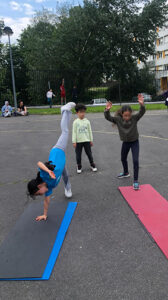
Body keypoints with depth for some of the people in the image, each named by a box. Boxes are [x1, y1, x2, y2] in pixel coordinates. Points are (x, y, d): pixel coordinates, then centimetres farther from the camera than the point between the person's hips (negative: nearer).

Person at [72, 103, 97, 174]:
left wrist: (91, 140, 8)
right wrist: (74, 142, -7)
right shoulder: (75, 122, -3)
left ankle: (92, 165, 24)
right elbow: (74, 132, -3)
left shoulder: (87, 121, 2)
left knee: (89, 153, 7)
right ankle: (79, 167, 21)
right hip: (78, 141, -1)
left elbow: (90, 131, 7)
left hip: (86, 140, 1)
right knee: (78, 155, 6)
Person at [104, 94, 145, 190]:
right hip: (125, 142, 4)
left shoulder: (135, 118, -22)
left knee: (135, 161, -11)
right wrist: (107, 110, -45)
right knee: (123, 159, 22)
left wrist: (142, 104, -56)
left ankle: (136, 181, 2)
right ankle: (126, 173, 50)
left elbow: (142, 112, -36)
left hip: (135, 142, -3)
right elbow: (108, 117, -24)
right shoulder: (118, 119, -18)